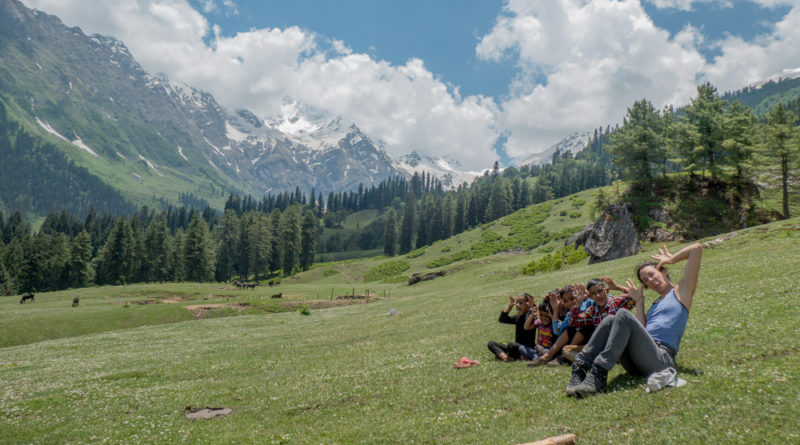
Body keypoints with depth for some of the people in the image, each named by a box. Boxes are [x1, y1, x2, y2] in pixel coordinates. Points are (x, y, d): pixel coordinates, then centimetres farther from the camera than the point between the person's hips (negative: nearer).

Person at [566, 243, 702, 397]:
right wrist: (639, 301, 17)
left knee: (624, 315, -25)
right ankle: (580, 368, -28)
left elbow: (697, 249, 7)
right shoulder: (655, 304, 33)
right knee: (611, 320, -13)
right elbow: (640, 331, 11)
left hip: (661, 360, -6)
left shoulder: (680, 292, 16)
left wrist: (671, 259, 20)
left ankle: (599, 375, -37)